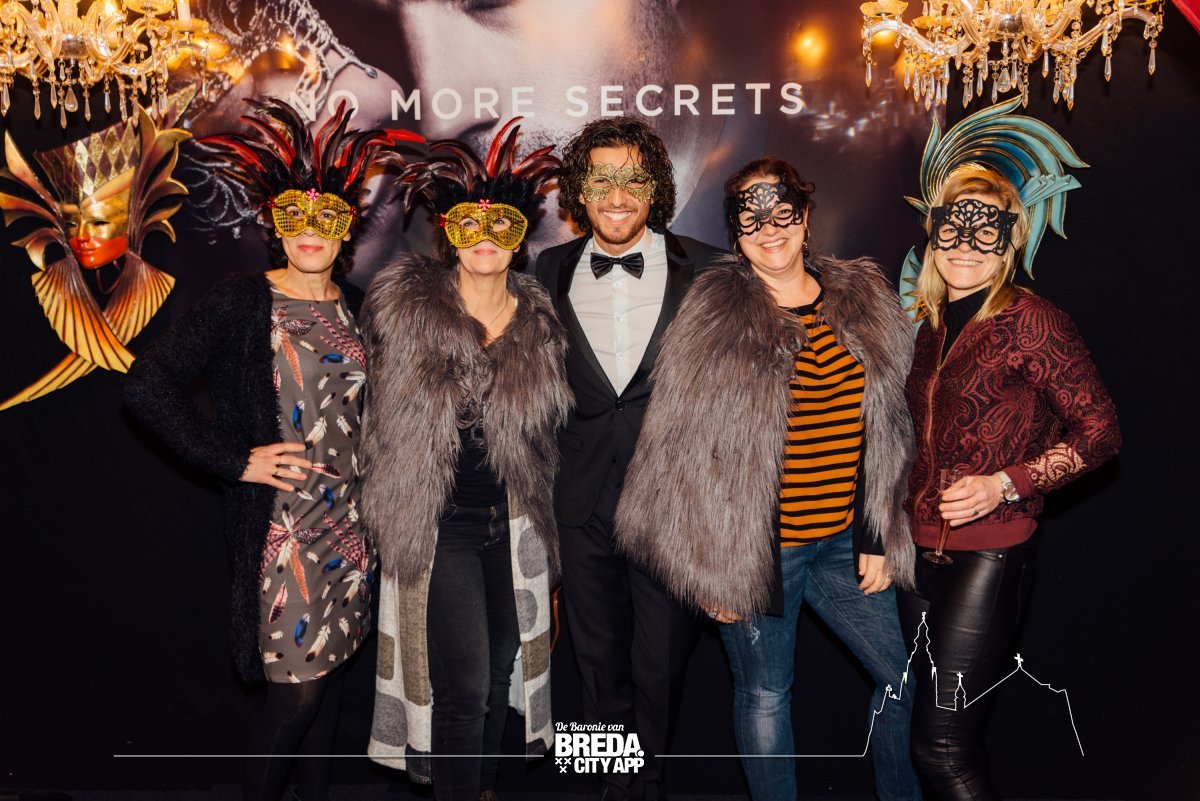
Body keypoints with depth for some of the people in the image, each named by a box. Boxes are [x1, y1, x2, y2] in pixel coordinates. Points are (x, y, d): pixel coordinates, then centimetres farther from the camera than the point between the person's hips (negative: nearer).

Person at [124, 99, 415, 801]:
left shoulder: (357, 307, 7)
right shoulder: (243, 302, -9)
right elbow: (148, 387, -13)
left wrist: (375, 496, 8)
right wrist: (235, 459, -14)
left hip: (351, 517, 5)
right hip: (281, 518, -5)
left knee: (331, 664, 15)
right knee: (299, 682, -1)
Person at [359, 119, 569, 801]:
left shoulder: (539, 320, 2)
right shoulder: (407, 303, -6)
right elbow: (384, 411, 6)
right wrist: (397, 509, 6)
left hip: (514, 526, 3)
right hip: (441, 526, -3)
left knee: (501, 667, 16)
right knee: (463, 686, -5)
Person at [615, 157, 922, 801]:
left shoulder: (863, 301, 4)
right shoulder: (713, 314, -10)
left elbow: (885, 434, 10)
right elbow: (682, 451, -8)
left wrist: (878, 538, 8)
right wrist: (710, 564, -9)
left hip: (844, 543, 5)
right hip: (757, 548, -4)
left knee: (901, 675, 16)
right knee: (764, 695, 11)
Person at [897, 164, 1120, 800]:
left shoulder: (1031, 321, -10)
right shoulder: (933, 327, 10)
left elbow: (1099, 430, -9)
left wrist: (1004, 485, -19)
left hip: (988, 554, -7)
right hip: (921, 551, 7)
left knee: (941, 745, -6)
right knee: (929, 722, 17)